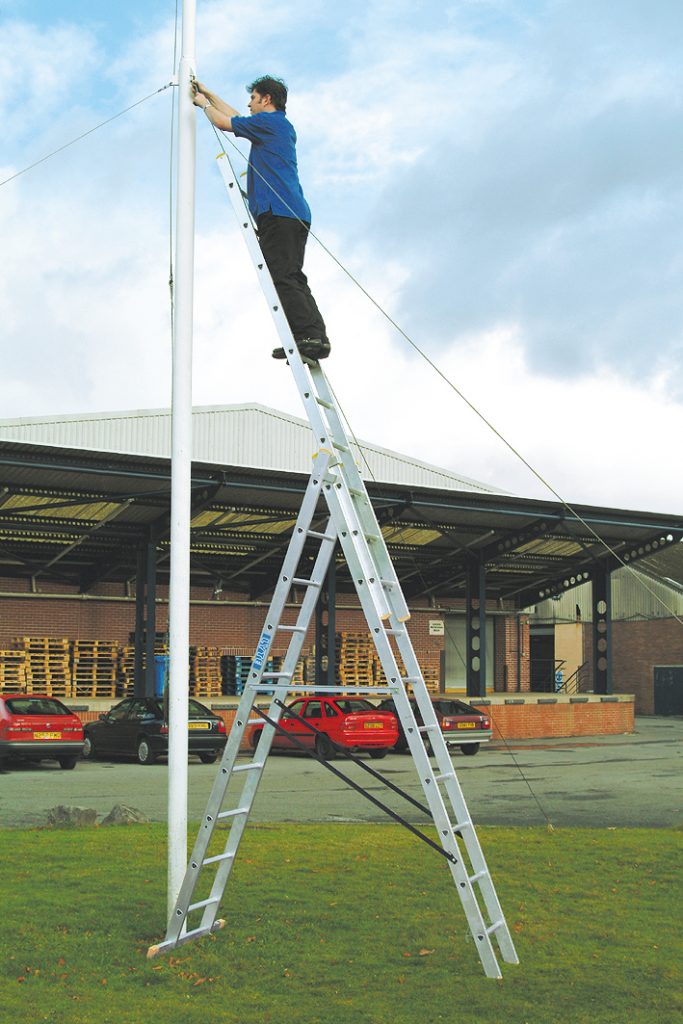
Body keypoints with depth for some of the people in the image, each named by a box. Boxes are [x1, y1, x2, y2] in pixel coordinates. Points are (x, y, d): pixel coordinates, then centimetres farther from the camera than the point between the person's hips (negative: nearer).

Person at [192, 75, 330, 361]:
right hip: (296, 213, 9)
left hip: (277, 210, -9)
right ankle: (317, 337, -4)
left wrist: (203, 103, 27)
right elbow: (237, 119, 40)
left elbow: (224, 122, 7)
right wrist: (208, 94, 46)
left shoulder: (268, 121, 0)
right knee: (293, 278, 5)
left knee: (282, 277, -14)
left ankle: (307, 335, -23)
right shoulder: (283, 126, 27)